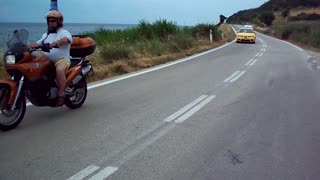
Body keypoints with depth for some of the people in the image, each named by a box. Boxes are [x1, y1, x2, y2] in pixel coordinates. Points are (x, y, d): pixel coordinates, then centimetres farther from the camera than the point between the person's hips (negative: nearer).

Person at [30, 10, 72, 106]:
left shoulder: (64, 32, 0)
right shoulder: (46, 35, 25)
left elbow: (65, 39, -23)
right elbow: (37, 43, 20)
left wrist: (54, 44, -42)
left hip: (62, 60, -8)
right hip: (47, 61, 8)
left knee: (59, 70, -38)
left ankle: (61, 95, -33)